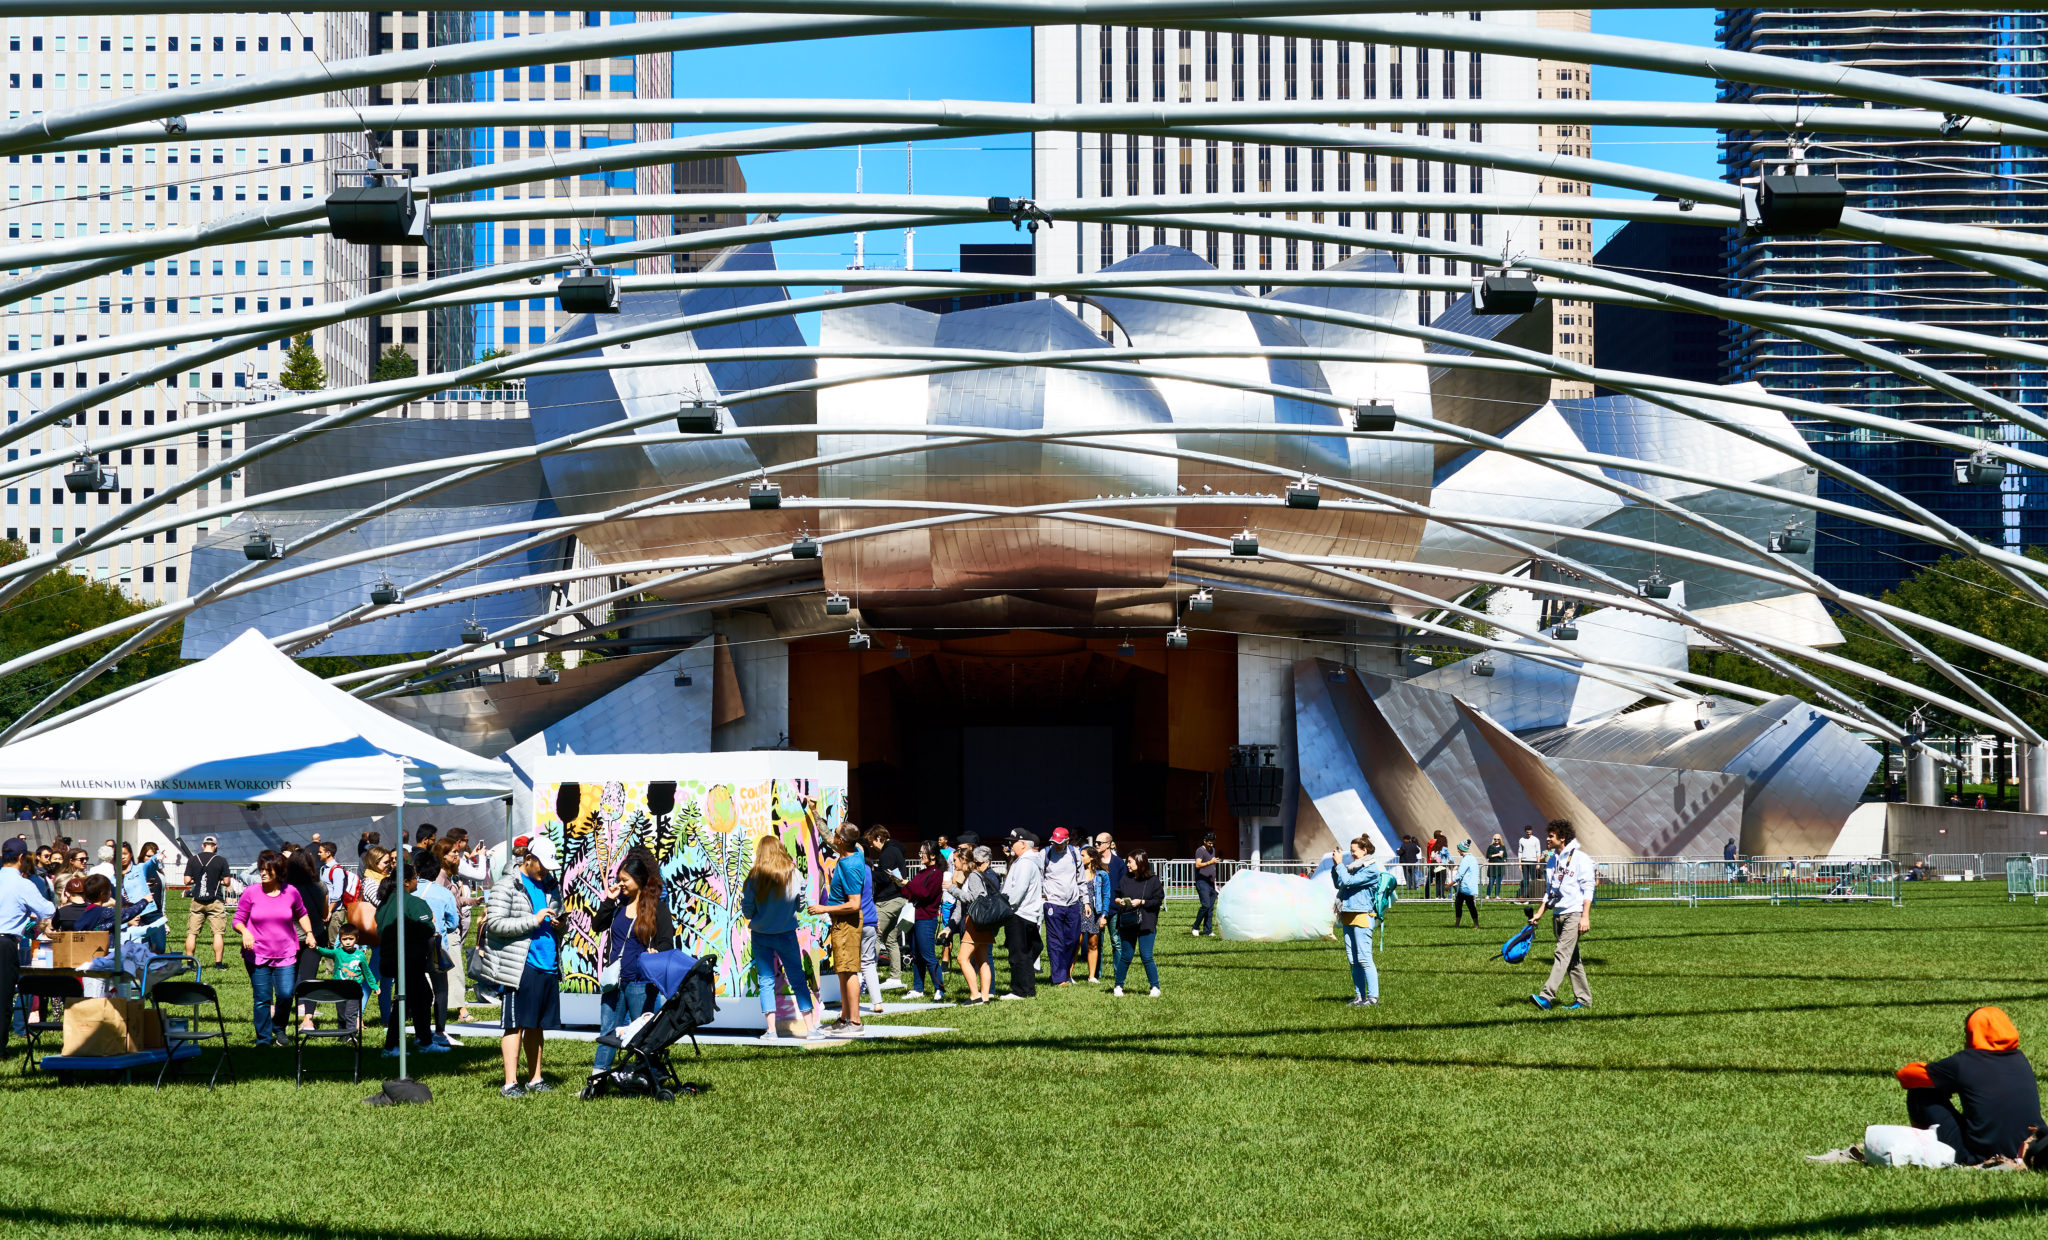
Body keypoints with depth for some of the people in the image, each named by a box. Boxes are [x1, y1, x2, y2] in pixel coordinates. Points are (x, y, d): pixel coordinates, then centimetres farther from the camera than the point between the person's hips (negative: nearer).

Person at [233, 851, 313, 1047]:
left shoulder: (291, 892, 1)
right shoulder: (250, 893, -4)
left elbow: (301, 914, 20)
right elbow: (238, 920, 1)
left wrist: (309, 932, 7)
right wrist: (245, 931, -20)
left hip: (285, 955, 1)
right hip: (257, 955, -1)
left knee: (286, 995, -7)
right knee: (262, 999, 0)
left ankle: (279, 1028, 22)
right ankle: (263, 1039, 14)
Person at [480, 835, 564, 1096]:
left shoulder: (550, 885, 16)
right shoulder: (507, 886, -5)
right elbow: (494, 923, -15)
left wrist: (558, 924, 4)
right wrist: (533, 921, -18)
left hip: (548, 965, 6)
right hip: (521, 966, -6)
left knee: (536, 1025, 13)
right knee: (515, 1024, -5)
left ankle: (535, 1079, 21)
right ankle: (510, 1083, -4)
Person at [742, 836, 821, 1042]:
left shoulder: (756, 878, -13)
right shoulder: (794, 875, -7)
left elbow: (746, 911, -9)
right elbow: (801, 905, 3)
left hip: (761, 935, -1)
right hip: (787, 934, 1)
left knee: (765, 981, 6)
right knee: (798, 980, 9)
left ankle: (771, 1030, 2)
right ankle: (811, 1028, 10)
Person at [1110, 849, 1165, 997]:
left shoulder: (1153, 880, -5)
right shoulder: (1125, 879, 7)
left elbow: (1158, 900, -6)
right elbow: (1117, 894, 17)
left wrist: (1141, 902, -16)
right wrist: (1118, 900, -5)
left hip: (1146, 924, -3)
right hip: (1128, 924, 3)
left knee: (1146, 957, -7)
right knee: (1125, 956, 7)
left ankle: (1155, 987, 6)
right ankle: (1118, 986, 20)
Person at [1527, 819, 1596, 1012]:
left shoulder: (1580, 859, -7)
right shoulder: (1554, 861, 16)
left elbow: (1588, 889, -10)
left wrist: (1585, 916, -17)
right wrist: (1540, 912, 14)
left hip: (1574, 914, -8)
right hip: (1558, 914, 8)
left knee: (1562, 954, -15)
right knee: (1572, 958, 10)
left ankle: (1547, 997, -26)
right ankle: (1583, 998, 15)